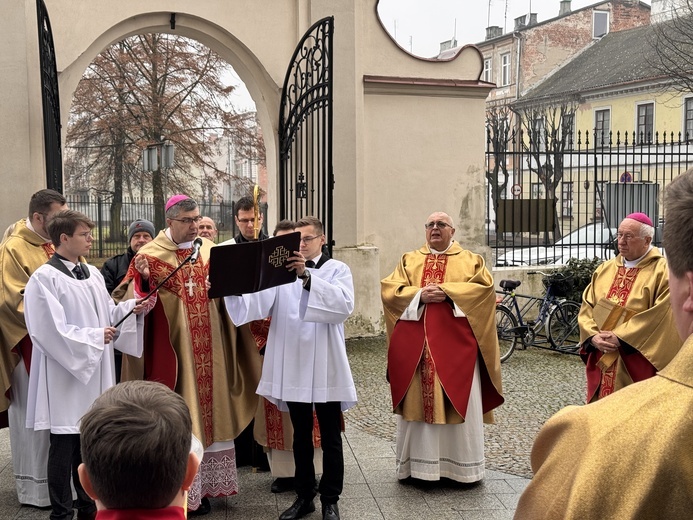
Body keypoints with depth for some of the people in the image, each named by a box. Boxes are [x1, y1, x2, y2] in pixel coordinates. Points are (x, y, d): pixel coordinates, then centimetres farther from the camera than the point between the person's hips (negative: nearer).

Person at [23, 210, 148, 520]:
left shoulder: (92, 274, 10)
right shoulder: (44, 279, -12)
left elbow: (108, 314, 13)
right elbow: (50, 330, -18)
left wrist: (133, 308, -4)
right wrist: (94, 337, -16)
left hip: (94, 372, 7)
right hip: (64, 376, -7)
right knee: (64, 445, 2)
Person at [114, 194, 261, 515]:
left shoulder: (210, 251, 7)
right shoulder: (149, 256, -5)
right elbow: (130, 298, -6)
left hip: (208, 349, 5)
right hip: (171, 348, -4)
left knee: (209, 408, 10)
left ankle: (204, 484, 23)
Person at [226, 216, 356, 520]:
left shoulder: (338, 270, 0)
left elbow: (344, 304, -20)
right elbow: (259, 302, -9)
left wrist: (307, 278, -30)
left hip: (326, 367, -3)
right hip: (293, 365, 3)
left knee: (330, 438, 6)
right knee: (301, 436, 15)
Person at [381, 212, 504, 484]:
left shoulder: (471, 260, 12)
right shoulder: (409, 260, 15)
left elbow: (484, 288, -4)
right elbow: (390, 289, 4)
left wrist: (447, 292, -14)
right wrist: (419, 295, -13)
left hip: (455, 343, -1)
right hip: (416, 344, 1)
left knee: (458, 402, 1)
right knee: (417, 400, 1)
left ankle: (462, 466, 11)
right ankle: (417, 464, 9)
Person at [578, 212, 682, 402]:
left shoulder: (663, 272, -7)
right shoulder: (604, 269, 11)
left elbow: (660, 314, -16)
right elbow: (587, 307, 7)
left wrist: (620, 338, -18)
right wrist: (594, 337, -11)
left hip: (638, 365, -5)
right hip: (601, 359, 5)